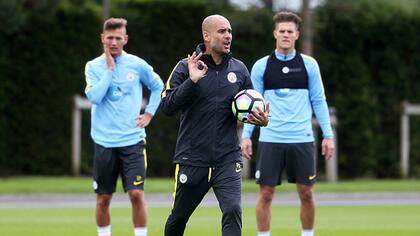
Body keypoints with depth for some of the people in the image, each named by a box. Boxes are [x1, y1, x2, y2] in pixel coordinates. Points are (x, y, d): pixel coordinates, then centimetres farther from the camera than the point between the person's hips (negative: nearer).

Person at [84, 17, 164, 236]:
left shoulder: (137, 64, 2)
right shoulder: (93, 66, 0)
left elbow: (158, 86, 18)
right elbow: (94, 97, -16)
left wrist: (149, 113, 9)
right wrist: (109, 69, -13)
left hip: (133, 139, 0)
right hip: (104, 141, 0)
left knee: (136, 193, -11)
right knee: (103, 197, 6)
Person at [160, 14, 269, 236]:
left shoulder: (239, 69, 6)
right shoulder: (186, 67, -4)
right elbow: (166, 106, -13)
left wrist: (262, 119, -5)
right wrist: (192, 81, -23)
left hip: (228, 158, 1)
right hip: (192, 158, -1)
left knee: (233, 211, -20)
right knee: (179, 216, 13)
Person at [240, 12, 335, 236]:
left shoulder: (309, 64, 4)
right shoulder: (261, 66, 4)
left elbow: (318, 101, 7)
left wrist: (328, 135, 2)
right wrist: (246, 135, -2)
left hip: (302, 139, 0)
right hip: (270, 140, 0)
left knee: (306, 193, 3)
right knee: (265, 194, -1)